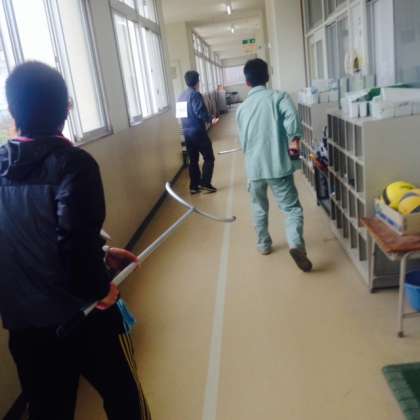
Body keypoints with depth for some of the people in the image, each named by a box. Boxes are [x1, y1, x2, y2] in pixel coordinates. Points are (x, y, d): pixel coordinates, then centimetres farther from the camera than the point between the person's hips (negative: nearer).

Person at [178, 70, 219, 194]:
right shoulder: (195, 94, -12)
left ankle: (194, 186, 15)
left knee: (193, 160, 13)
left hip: (187, 133, 8)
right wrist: (211, 119, -12)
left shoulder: (181, 96, 12)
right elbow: (200, 113, -23)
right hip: (198, 132, -8)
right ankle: (205, 184, -2)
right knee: (209, 158, 3)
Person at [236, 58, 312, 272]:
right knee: (292, 207, 1)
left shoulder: (242, 108, 10)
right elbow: (291, 116, -23)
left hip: (254, 167, 4)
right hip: (278, 165, -3)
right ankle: (296, 244, -20)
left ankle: (263, 244, 32)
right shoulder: (278, 96, -2)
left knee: (259, 208, 21)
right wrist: (294, 140, -18)